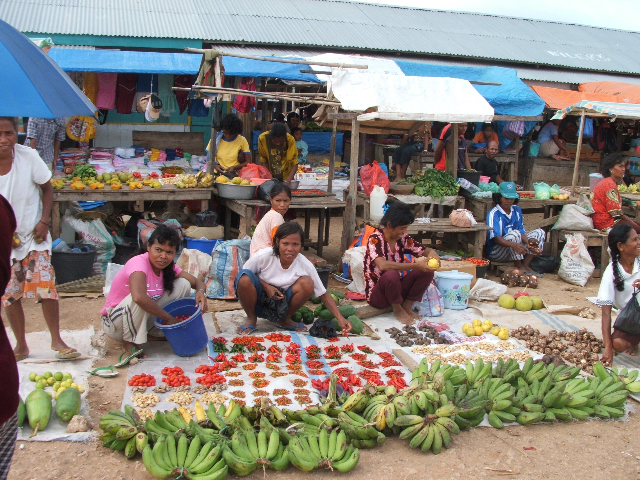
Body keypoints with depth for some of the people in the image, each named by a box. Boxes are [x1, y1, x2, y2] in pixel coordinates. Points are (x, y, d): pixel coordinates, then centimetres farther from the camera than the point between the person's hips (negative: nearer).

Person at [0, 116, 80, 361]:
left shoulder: (29, 157, -14)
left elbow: (47, 188, -1)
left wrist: (44, 221, -12)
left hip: (33, 235, -1)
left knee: (45, 286, -7)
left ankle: (57, 340, 7)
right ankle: (21, 346, 23)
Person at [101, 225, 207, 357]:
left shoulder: (169, 267, -5)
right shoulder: (139, 263, -28)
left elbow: (198, 282, 0)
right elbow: (138, 297, -47)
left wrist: (200, 292, -27)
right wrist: (169, 318, -35)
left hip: (143, 318, 7)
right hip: (114, 322, -7)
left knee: (183, 284, -6)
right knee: (141, 296, -39)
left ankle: (154, 333, 2)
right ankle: (129, 342, -14)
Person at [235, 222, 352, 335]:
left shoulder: (305, 265, -16)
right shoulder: (264, 256, -21)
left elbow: (323, 294, -10)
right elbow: (243, 276, -6)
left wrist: (340, 318, -22)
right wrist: (265, 286, -22)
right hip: (258, 302, -2)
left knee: (307, 283, -24)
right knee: (245, 278, -33)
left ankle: (285, 320, 0)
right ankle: (251, 319, -6)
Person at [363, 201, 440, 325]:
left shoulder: (402, 239, 0)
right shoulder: (375, 239, -19)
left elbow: (425, 251, 7)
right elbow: (382, 265, -36)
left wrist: (432, 254, -19)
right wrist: (416, 265, -37)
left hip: (396, 289, 6)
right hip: (376, 295, -6)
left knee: (426, 271, -12)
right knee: (391, 274, -37)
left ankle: (407, 306, 0)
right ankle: (397, 309, -10)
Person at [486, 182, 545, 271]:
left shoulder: (517, 210, 8)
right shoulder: (493, 214, -14)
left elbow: (521, 232, 5)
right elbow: (496, 238, -25)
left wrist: (528, 241, -19)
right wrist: (514, 245, -42)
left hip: (515, 251, 8)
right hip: (496, 252, -7)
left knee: (540, 232, 0)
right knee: (514, 233, -32)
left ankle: (525, 265, -12)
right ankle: (518, 267, -17)